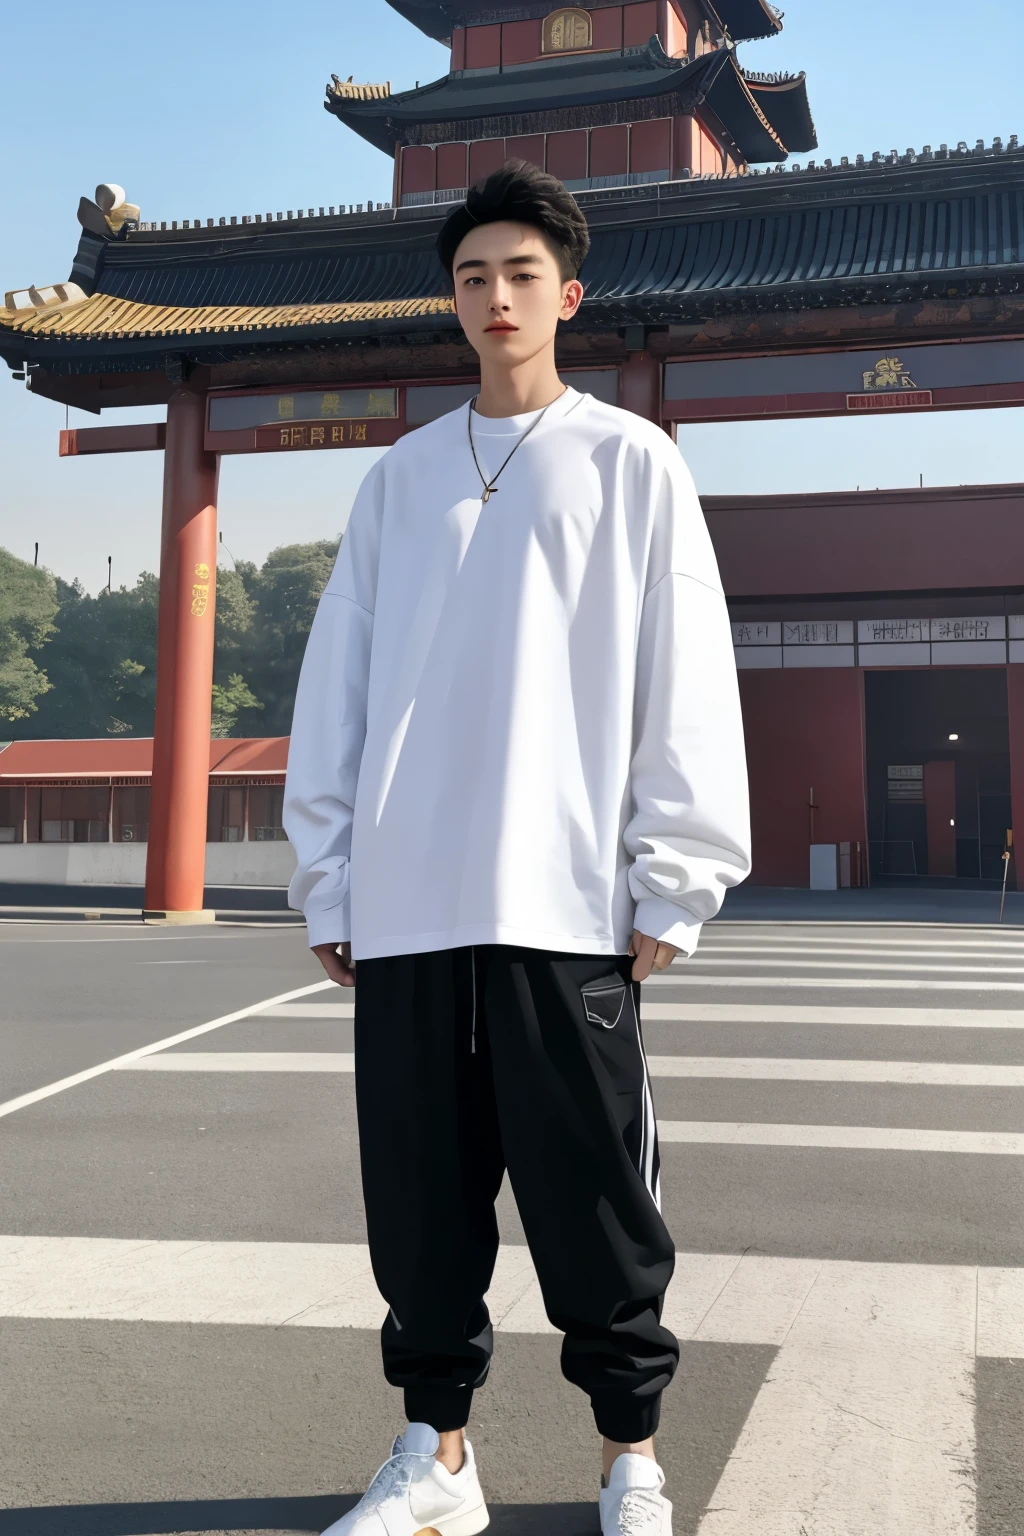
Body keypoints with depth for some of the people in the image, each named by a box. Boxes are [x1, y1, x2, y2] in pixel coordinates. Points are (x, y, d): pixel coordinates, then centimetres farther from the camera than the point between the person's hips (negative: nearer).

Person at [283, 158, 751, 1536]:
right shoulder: (401, 476, 15)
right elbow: (337, 687, 11)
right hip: (406, 904, 3)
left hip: (564, 902, -3)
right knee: (421, 1193, 8)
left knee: (594, 1198, 3)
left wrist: (670, 886, -5)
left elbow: (688, 688, 0)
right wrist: (327, 883, 6)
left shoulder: (631, 462, 6)